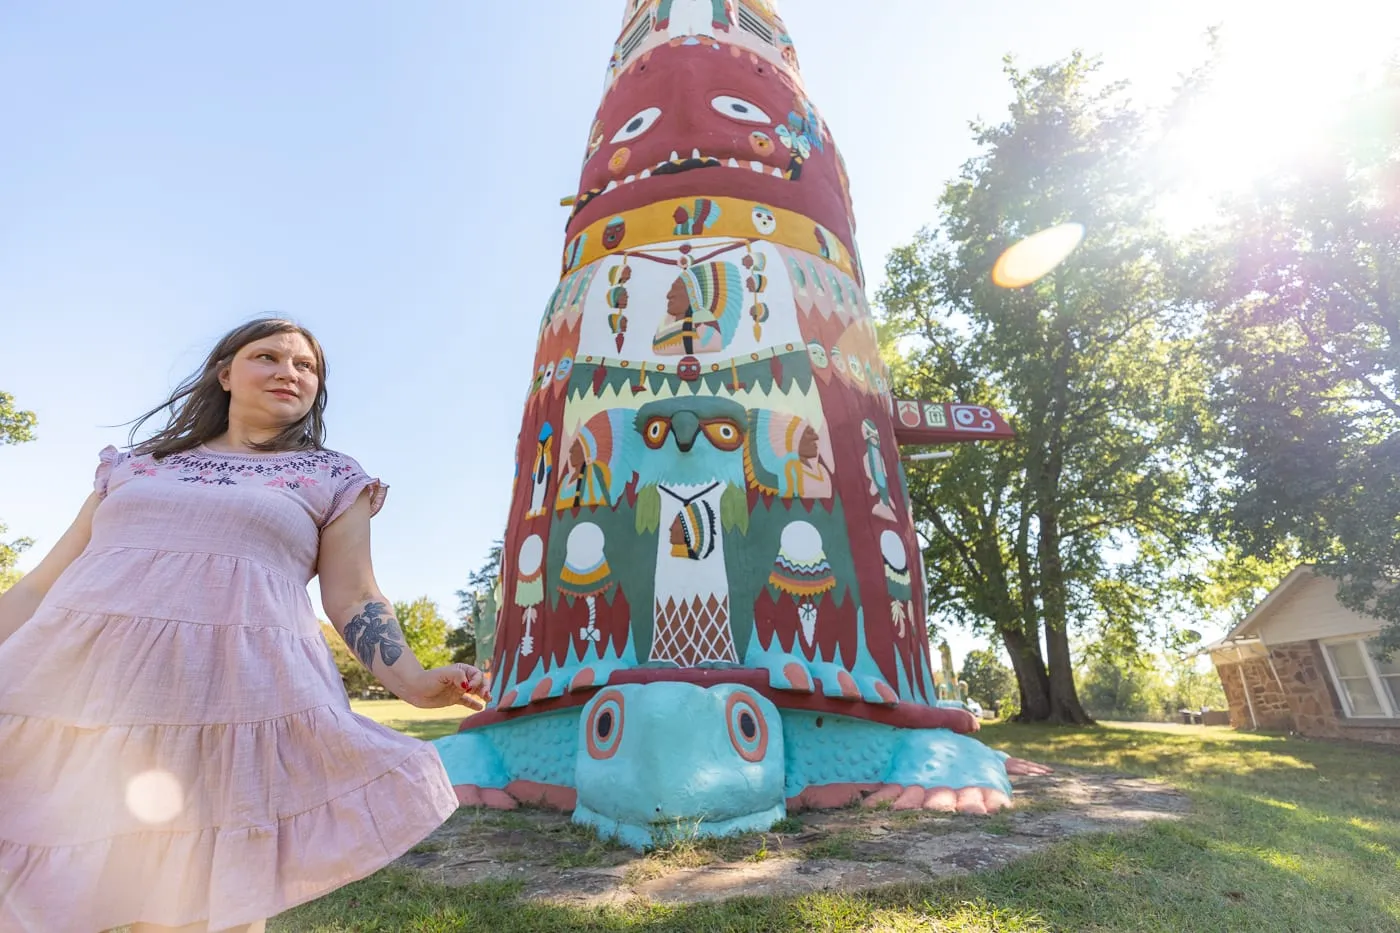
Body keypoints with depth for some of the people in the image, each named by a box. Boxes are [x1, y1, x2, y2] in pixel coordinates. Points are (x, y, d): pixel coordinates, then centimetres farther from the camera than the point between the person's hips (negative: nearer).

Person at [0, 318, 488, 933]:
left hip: (234, 710, -3)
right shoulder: (134, 464, 19)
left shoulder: (333, 479, 10)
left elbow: (352, 599, 4)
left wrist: (412, 680, -11)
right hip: (61, 696, 3)